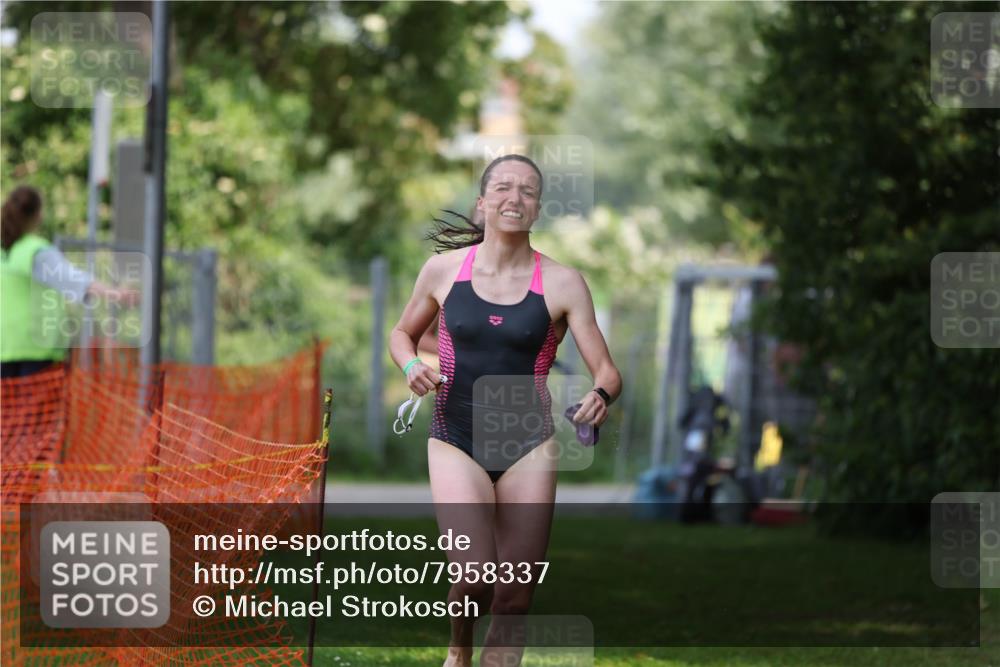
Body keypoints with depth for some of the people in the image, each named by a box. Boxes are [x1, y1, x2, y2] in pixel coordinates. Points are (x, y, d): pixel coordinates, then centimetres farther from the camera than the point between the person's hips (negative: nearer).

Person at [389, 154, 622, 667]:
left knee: (515, 596, 0)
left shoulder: (562, 283, -2)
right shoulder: (445, 269, 0)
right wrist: (412, 366, -6)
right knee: (475, 575, -18)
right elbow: (403, 333, 16)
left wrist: (602, 395, -26)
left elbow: (606, 370, -3)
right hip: (455, 441, -1)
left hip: (528, 446, 1)